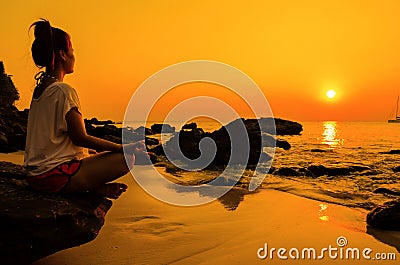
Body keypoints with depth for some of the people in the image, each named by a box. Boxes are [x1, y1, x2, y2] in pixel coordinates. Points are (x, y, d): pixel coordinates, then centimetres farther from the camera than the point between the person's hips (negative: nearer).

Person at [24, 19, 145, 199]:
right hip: (55, 175, -10)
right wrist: (125, 147, -12)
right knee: (127, 157, -14)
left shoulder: (40, 89, 12)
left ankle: (95, 186, 2)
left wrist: (90, 152, 24)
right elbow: (80, 137, -17)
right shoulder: (63, 90, -17)